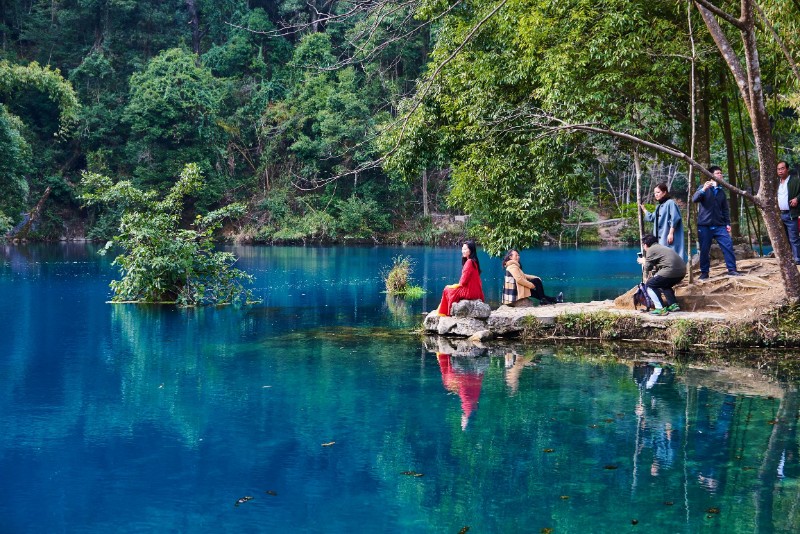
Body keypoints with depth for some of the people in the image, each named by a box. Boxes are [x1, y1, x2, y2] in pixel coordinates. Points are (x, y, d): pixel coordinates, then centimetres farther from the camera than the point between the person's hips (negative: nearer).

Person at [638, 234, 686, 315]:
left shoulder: (651, 250, 4)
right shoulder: (662, 247, 28)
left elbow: (647, 269, 7)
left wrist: (643, 261, 27)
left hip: (671, 271, -8)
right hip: (682, 271, 8)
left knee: (649, 285, 8)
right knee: (664, 284, 34)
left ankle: (660, 309, -4)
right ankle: (673, 305, 24)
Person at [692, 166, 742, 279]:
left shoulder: (721, 191, 16)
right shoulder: (705, 188, 3)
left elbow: (725, 209, 17)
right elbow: (694, 199, -13)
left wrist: (728, 223, 7)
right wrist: (703, 189, -29)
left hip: (719, 225, 3)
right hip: (704, 225, -3)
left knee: (728, 246, -8)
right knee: (704, 250, 0)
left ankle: (732, 269, -4)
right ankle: (704, 272, 10)